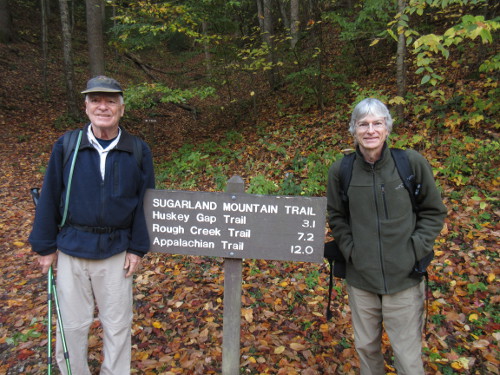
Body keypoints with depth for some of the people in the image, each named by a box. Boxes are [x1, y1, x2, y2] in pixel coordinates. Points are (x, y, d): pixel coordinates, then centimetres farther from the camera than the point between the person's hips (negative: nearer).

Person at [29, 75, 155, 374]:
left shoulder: (138, 150, -5)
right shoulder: (66, 146, -5)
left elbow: (144, 201, -1)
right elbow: (50, 198, 0)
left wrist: (138, 248, -2)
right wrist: (45, 246, 3)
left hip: (116, 251, 0)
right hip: (72, 249, 0)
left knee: (117, 324, 14)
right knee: (72, 324, 14)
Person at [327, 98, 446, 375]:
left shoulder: (412, 162, -9)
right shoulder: (341, 170, -6)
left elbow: (434, 211, 2)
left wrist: (415, 250, -7)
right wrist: (350, 250, -3)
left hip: (404, 277, -1)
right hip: (360, 278, 2)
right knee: (365, 347, 20)